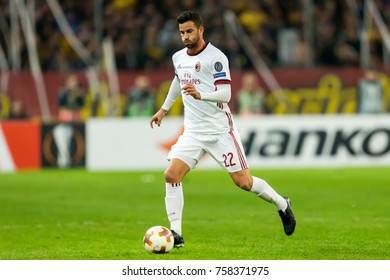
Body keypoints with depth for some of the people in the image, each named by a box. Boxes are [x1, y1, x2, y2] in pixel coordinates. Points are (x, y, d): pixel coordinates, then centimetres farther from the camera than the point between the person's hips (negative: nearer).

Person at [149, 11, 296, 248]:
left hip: (220, 130, -6)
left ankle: (282, 205, 24)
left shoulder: (215, 57, -14)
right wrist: (164, 109, 38)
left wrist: (200, 95, -39)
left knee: (243, 182, -3)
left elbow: (225, 94, -22)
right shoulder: (178, 58, 8)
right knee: (171, 175, -13)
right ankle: (176, 234, -10)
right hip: (193, 132, 6)